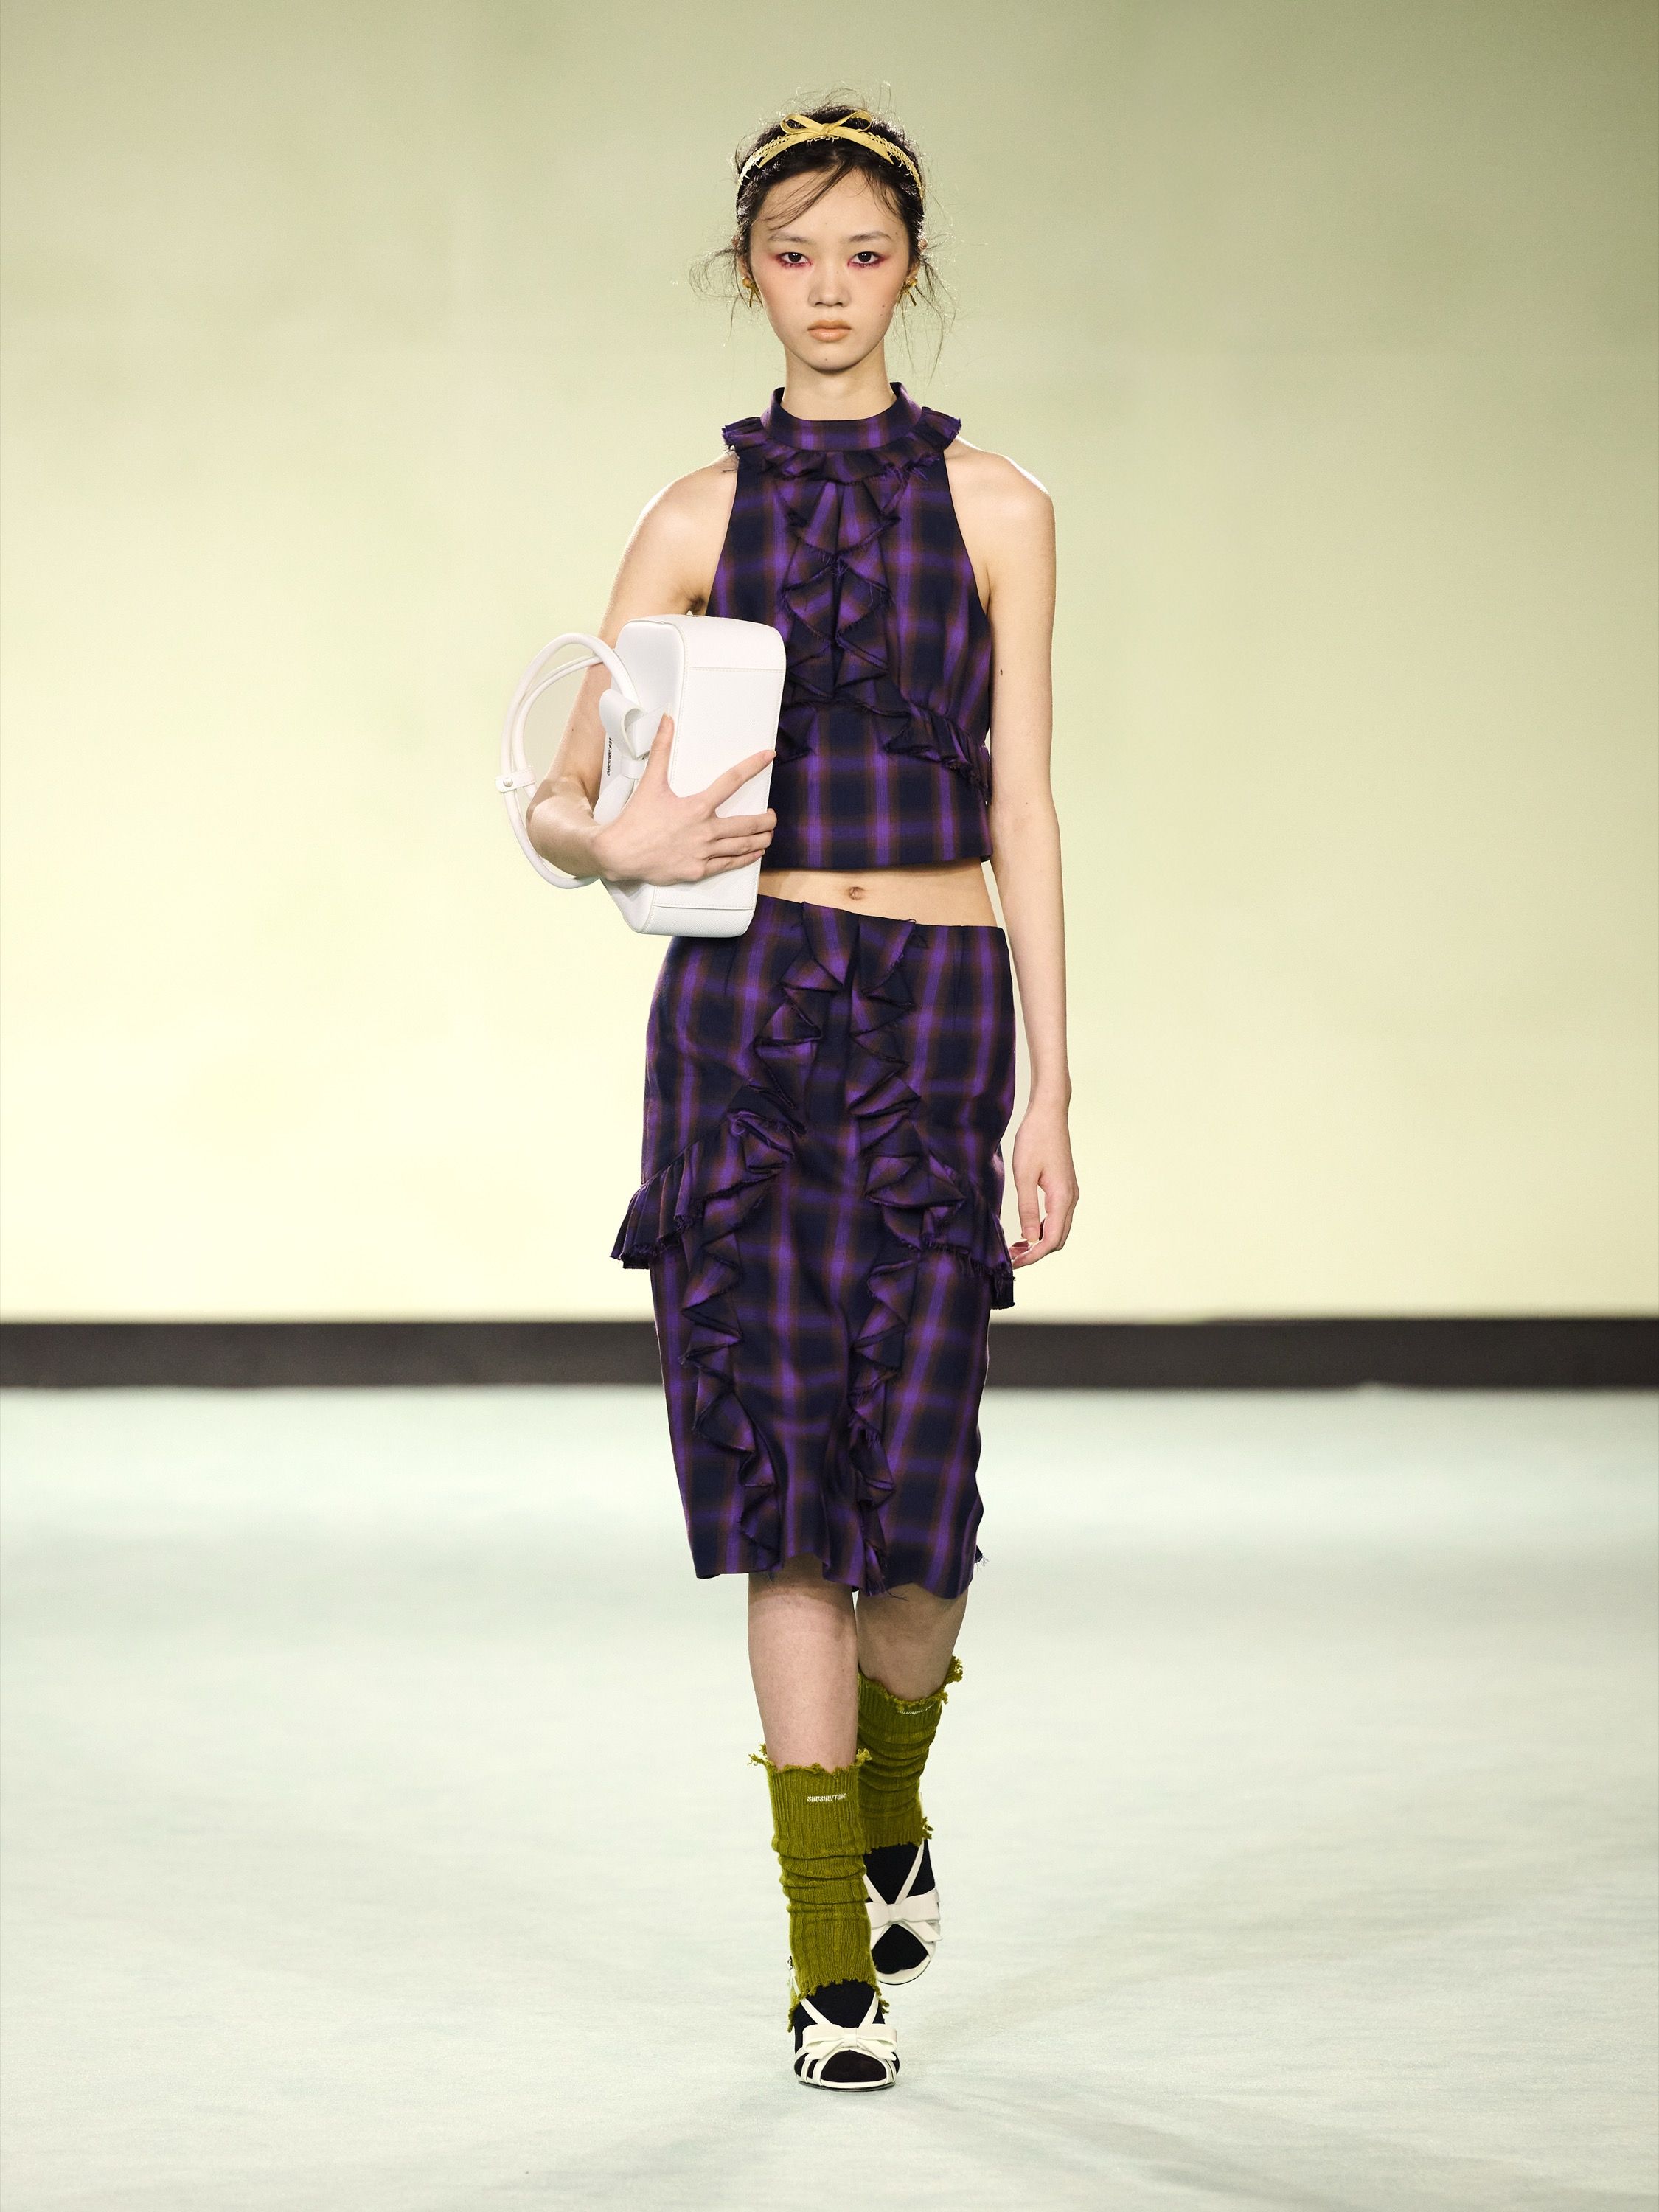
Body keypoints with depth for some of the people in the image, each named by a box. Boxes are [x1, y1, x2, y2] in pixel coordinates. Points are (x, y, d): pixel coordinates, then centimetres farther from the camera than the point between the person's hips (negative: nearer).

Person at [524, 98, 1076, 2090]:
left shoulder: (991, 508, 5)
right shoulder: (700, 520, 6)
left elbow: (1022, 808, 2)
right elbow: (559, 796, 6)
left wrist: (1049, 1094, -3)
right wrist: (620, 843, -18)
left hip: (935, 1017, 0)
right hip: (744, 1008, 1)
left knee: (906, 1487, -4)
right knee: (785, 1481, -4)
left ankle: (889, 1809, 31)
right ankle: (833, 1965, 2)